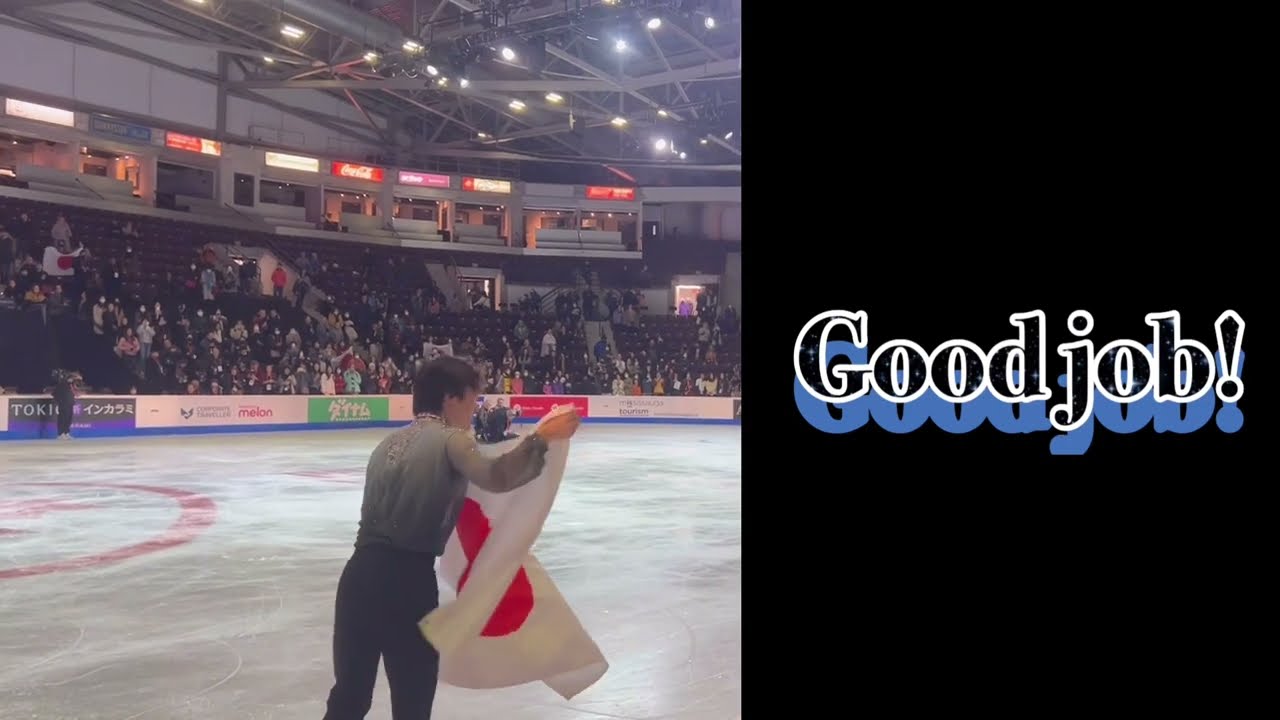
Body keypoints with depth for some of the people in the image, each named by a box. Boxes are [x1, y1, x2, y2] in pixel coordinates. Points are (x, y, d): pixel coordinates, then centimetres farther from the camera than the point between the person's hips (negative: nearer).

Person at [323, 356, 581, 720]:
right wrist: (540, 438, -20)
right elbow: (496, 478, -25)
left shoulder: (389, 443, 18)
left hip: (361, 572, 7)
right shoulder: (449, 439, -6)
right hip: (407, 580, -7)